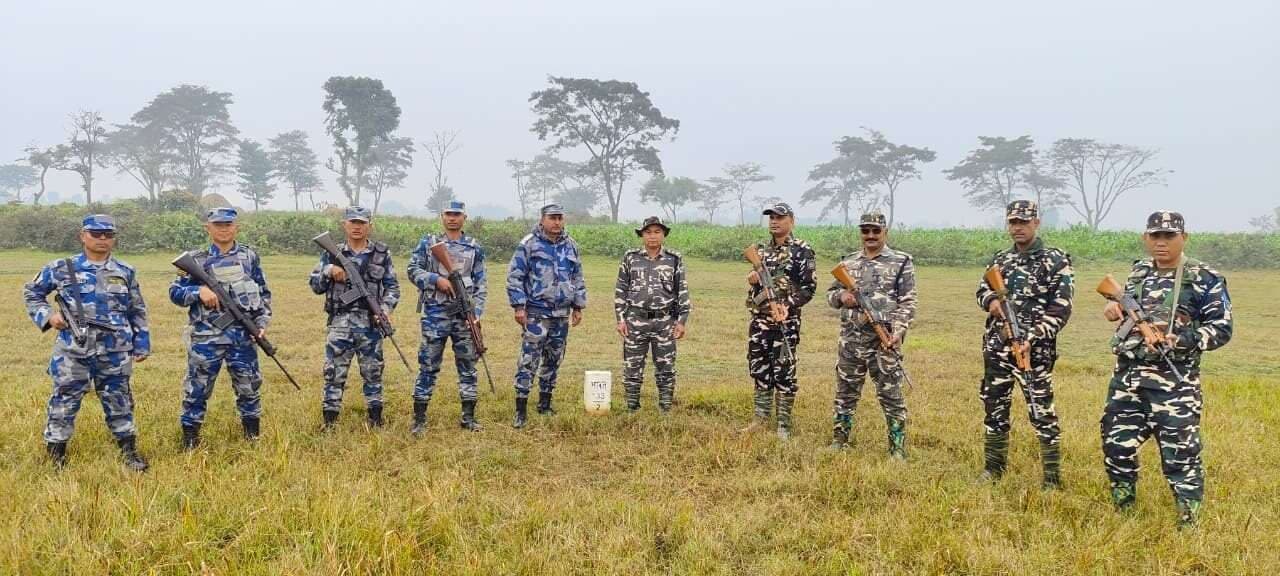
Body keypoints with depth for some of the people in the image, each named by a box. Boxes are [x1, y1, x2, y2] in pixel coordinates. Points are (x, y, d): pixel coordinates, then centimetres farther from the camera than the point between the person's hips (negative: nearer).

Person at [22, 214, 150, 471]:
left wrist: (141, 343, 8)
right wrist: (46, 315, -3)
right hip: (72, 352, -1)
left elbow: (138, 311, 12)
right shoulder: (61, 269, 0)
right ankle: (56, 457, 18)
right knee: (63, 404, 5)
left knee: (119, 403, 10)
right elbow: (31, 292, 13)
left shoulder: (126, 272, 6)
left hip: (114, 353, 1)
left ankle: (129, 451, 22)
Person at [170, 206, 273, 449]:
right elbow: (174, 292, 2)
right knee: (197, 388, 4)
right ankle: (190, 438, 17)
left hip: (243, 335, 2)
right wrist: (199, 291, -17)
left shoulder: (250, 256, 6)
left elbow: (264, 293, 11)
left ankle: (253, 436, 26)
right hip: (206, 337, -1)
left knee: (249, 386, 10)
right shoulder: (197, 261, 1)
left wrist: (262, 322, 0)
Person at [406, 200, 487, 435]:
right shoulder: (428, 243, 4)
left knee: (467, 365, 7)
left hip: (465, 314, 2)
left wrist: (477, 311, -4)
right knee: (428, 366, 0)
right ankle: (419, 419, 7)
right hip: (435, 312, -2)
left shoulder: (474, 247, 8)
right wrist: (436, 279, -13)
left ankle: (468, 416, 16)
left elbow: (481, 283, 7)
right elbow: (413, 270, 3)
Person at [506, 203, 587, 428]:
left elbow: (578, 279, 19)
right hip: (536, 313, -6)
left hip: (562, 314, 6)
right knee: (529, 361, -9)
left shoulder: (571, 246, 11)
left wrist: (578, 306, 14)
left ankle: (545, 405, 24)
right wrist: (519, 307, -11)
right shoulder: (528, 244, -6)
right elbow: (514, 277, -6)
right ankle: (521, 411, -6)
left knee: (553, 360, 12)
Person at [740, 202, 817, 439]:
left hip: (786, 320, -6)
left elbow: (809, 287, -9)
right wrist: (753, 280, 0)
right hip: (759, 319, 6)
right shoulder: (761, 249, 14)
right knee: (759, 369, 11)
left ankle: (784, 424, 5)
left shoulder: (802, 250, -5)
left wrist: (788, 304, -22)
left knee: (784, 372, -2)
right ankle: (761, 417, 22)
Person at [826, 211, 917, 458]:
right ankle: (839, 440, 24)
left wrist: (898, 331, -16)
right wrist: (841, 296, -5)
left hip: (884, 340, -4)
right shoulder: (848, 262, 12)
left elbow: (908, 303, -3)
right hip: (851, 339, 4)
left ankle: (898, 447, 6)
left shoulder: (901, 262, 0)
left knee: (891, 394, -2)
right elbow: (830, 293, 18)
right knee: (845, 391, 12)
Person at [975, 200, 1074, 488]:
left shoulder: (1056, 261, -5)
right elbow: (982, 289, 18)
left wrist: (1032, 340, -20)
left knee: (1042, 413, -4)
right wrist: (991, 301, -7)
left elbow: (1060, 310, -10)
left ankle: (1052, 478, 5)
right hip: (996, 347, 6)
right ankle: (993, 469, 27)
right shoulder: (1000, 259, 12)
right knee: (994, 408, 13)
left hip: (1034, 351, -6)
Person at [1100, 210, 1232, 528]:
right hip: (1127, 376, 6)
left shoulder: (1205, 279, -5)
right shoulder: (1138, 272, 12)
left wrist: (1180, 339, -21)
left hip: (1174, 380, -6)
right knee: (1117, 445, 10)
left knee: (1180, 453, -5)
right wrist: (1114, 307, 5)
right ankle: (1122, 511, 28)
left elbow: (1221, 329, -8)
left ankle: (1189, 523, 8)